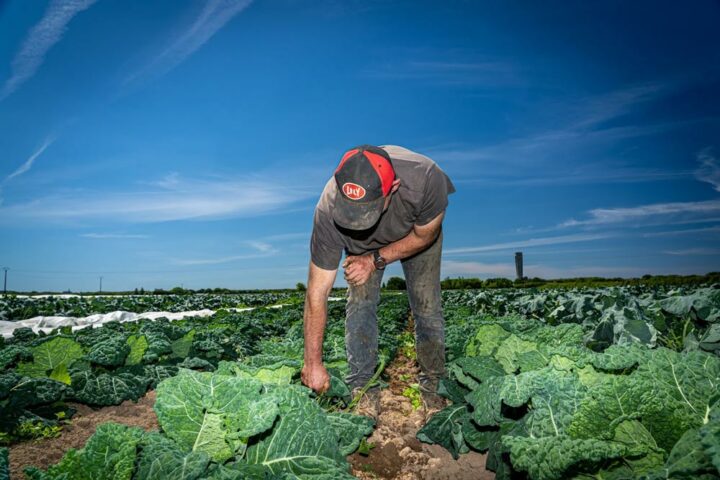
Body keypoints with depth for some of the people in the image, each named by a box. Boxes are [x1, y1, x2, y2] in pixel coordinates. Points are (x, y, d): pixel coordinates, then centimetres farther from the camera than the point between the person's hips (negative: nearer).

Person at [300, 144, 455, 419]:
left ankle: (433, 385, 12)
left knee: (427, 306, -6)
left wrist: (375, 260, -25)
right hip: (362, 243, 1)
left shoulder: (426, 178, -44)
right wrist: (313, 363, -29)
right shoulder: (329, 210, -40)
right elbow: (316, 294, -32)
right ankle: (361, 387, 4)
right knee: (360, 304, -12)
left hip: (418, 233, 0)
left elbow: (424, 235, -20)